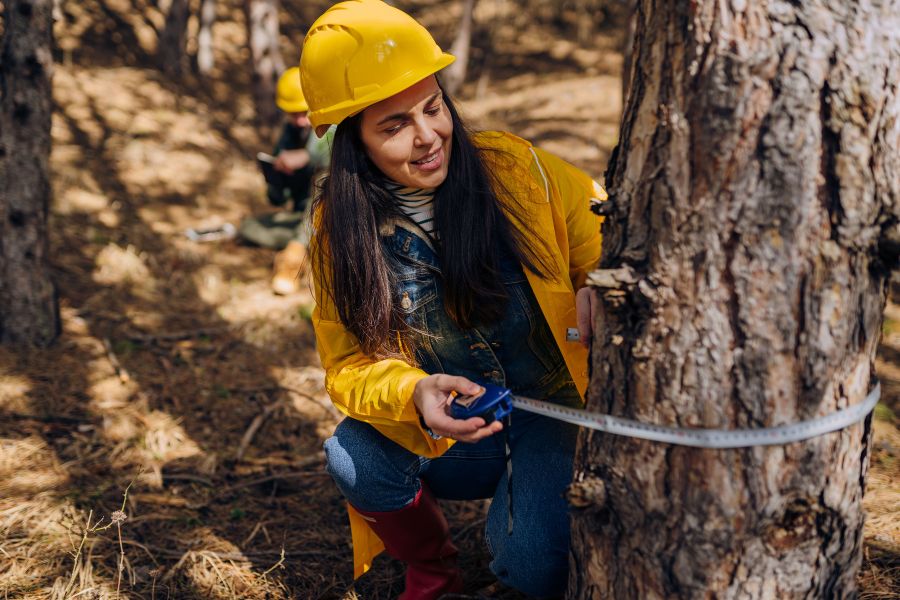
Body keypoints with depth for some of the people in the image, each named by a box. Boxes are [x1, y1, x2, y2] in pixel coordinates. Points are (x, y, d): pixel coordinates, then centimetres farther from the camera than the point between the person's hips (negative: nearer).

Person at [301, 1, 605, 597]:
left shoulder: (516, 168, -12)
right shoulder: (340, 229, -8)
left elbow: (606, 251, -4)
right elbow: (349, 364, -8)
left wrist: (601, 299, -28)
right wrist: (414, 396, -30)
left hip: (552, 411, -2)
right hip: (447, 435, 2)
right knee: (355, 459, -27)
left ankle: (509, 519, 15)